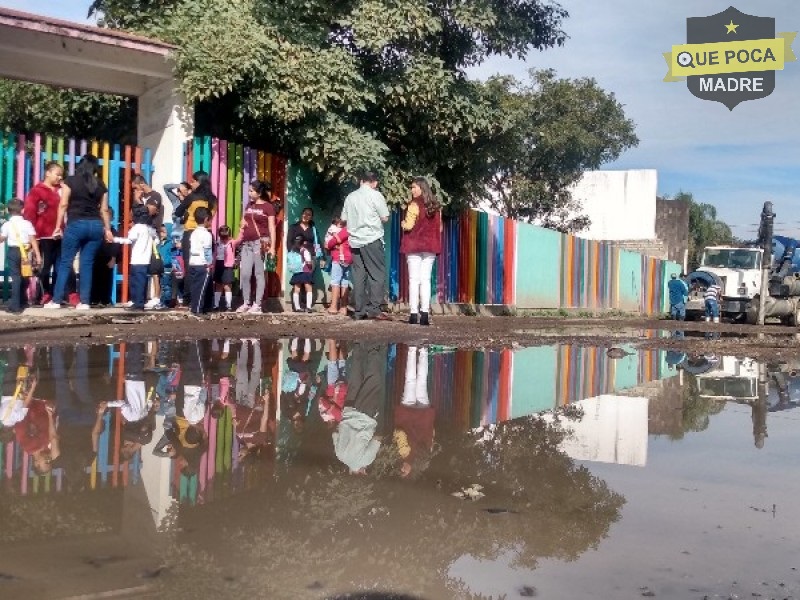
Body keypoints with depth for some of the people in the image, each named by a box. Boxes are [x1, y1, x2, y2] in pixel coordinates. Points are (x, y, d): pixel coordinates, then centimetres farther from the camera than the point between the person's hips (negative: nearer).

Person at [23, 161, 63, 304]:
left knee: (59, 266, 5)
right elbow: (29, 213, -5)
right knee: (45, 266, 0)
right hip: (45, 236, -5)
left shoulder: (61, 191, 16)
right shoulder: (37, 191, 0)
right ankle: (46, 294, 11)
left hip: (60, 235, 5)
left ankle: (55, 295, 12)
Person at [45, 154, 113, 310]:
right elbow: (104, 210, 11)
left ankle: (56, 300, 1)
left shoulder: (71, 181, 3)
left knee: (65, 262, 3)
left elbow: (63, 205, -1)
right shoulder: (100, 185, 10)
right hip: (96, 225, 3)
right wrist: (108, 229, 20)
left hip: (76, 224, -3)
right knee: (87, 264, 6)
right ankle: (84, 301, 4)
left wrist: (58, 227, 3)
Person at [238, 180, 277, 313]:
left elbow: (272, 228, -5)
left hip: (261, 243, -6)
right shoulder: (249, 205, 17)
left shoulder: (268, 207, -2)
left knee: (259, 274, -3)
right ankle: (246, 303, 11)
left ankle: (257, 305, 0)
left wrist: (272, 247, -11)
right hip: (247, 243, 6)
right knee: (244, 274, 2)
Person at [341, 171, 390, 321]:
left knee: (359, 275, 6)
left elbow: (343, 220, 15)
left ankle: (359, 311, 4)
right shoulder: (375, 195, -3)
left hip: (355, 241, 5)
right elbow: (385, 218, -2)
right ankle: (373, 308, -12)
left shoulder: (351, 196, 12)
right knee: (377, 273, -2)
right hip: (372, 239, -5)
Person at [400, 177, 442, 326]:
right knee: (426, 280, 5)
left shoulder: (414, 204, -10)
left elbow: (409, 225, -12)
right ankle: (425, 314, -2)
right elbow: (439, 227, 12)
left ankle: (414, 313, -5)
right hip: (430, 247, 5)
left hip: (414, 245, -5)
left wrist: (402, 224, 7)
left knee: (414, 280, -2)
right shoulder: (436, 206, 9)